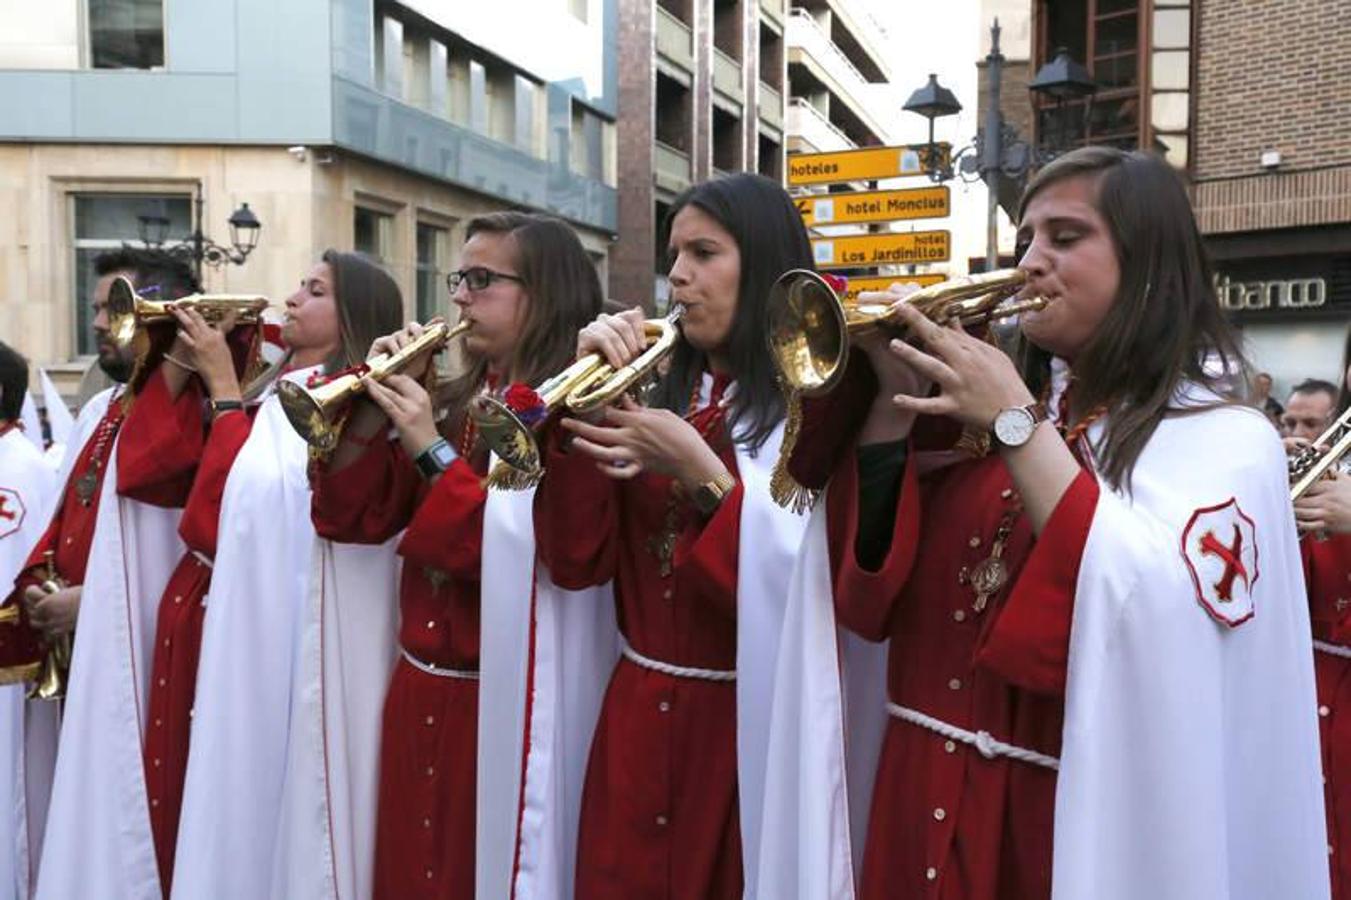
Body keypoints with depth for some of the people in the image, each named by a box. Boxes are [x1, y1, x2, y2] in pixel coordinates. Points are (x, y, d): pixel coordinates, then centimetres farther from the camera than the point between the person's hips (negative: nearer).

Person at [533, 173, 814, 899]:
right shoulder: (658, 399, 8)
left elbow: (798, 588, -18)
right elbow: (575, 561, -1)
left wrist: (700, 471, -23)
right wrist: (577, 404, -9)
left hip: (746, 725, -5)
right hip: (635, 720, 5)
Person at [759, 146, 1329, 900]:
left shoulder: (1222, 436, -7)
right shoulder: (991, 406, 6)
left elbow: (1165, 619, -25)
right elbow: (867, 590, 1)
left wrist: (1017, 424, -20)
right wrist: (893, 399, -10)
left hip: (1077, 824, -4)